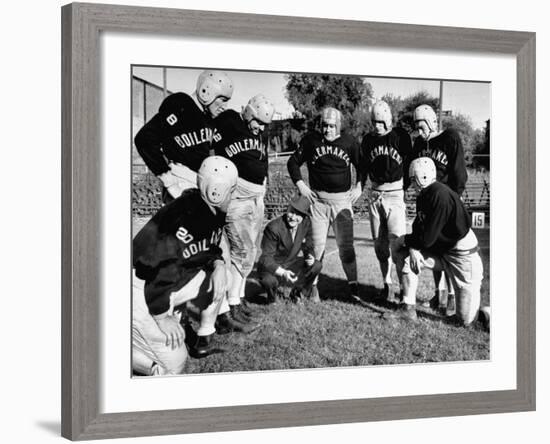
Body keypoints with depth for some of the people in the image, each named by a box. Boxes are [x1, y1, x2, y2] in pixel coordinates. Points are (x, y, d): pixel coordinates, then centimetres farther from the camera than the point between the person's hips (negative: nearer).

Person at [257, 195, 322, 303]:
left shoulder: (306, 223, -10)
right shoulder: (273, 227, -27)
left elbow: (308, 247, 6)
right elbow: (266, 259, -27)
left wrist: (310, 257, -19)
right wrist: (282, 273, -43)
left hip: (290, 264, 6)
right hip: (271, 266, -6)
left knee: (316, 266, -18)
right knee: (269, 281, -39)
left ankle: (296, 291, 9)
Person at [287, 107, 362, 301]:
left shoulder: (349, 142, 3)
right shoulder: (311, 140, 1)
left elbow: (362, 166, 15)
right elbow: (293, 162, 9)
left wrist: (359, 186, 4)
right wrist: (300, 185, 0)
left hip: (342, 200, 0)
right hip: (318, 200, 0)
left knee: (345, 245, -3)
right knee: (317, 244, 2)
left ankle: (353, 285, 1)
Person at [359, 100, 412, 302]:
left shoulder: (400, 136, -4)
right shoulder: (368, 140, 8)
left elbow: (409, 164, 0)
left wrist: (407, 190, -2)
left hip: (396, 194, -4)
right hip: (375, 194, 4)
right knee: (380, 243, 7)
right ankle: (387, 283, 17)